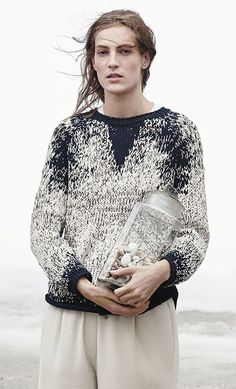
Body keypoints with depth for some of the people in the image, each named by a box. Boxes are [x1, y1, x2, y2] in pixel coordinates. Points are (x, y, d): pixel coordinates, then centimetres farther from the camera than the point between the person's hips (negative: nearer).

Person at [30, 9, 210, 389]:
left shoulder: (177, 130, 1)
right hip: (69, 310, 2)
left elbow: (195, 230, 1)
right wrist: (83, 283, -12)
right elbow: (43, 228, 4)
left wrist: (161, 270, -19)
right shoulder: (70, 131, 6)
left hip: (146, 312, -2)